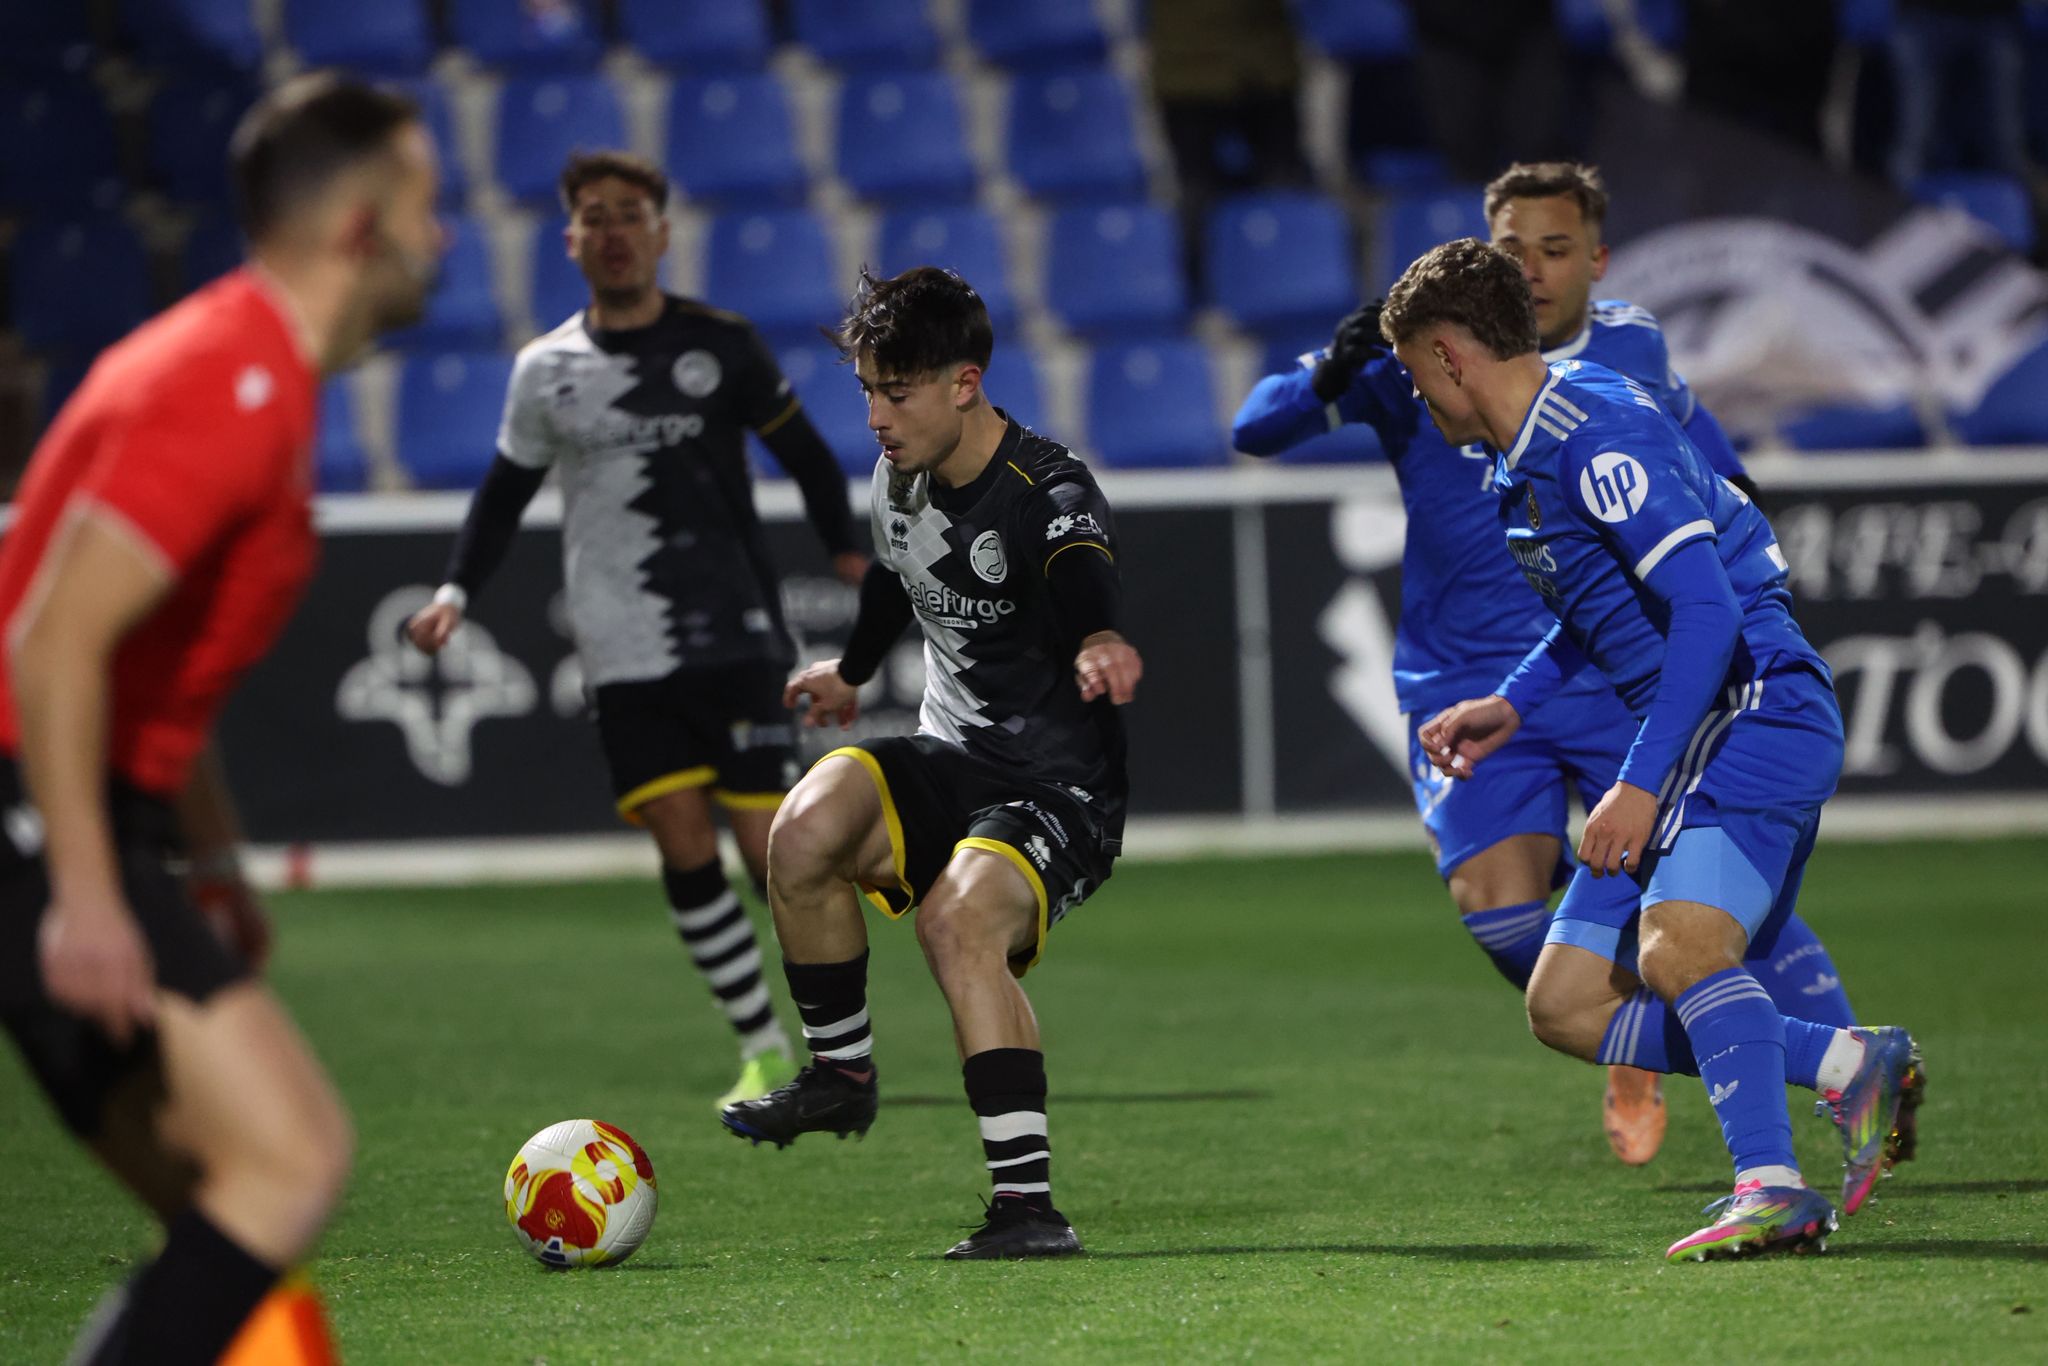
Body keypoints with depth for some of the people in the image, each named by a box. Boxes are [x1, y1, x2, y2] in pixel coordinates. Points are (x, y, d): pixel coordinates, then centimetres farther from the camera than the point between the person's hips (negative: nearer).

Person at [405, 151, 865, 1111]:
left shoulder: (719, 345, 1)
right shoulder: (545, 369, 8)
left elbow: (804, 454, 7)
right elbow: (505, 492, 18)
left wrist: (846, 551, -6)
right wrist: (456, 592, 5)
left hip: (736, 638, -2)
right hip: (623, 661, 2)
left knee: (768, 843, -8)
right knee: (682, 845, -4)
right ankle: (763, 1051, 7)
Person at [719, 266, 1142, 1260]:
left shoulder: (1048, 497, -19)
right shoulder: (902, 477, 5)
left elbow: (1084, 581, -42)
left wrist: (1101, 646, -66)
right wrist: (851, 668, 47)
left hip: (1060, 793, -6)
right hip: (947, 762, 6)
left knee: (960, 915, -34)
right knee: (806, 832, -25)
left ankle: (1029, 1204, -32)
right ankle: (842, 1073, -3)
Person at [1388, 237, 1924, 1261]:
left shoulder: (1595, 434, -15)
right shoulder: (1530, 456, 16)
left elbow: (1709, 608, -23)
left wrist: (1640, 784, -24)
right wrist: (1513, 705, 32)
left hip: (1756, 709, -10)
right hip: (1701, 741, 10)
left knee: (1677, 946, -32)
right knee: (1566, 1005, 4)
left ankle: (1772, 1191, -38)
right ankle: (1851, 1069, 1)